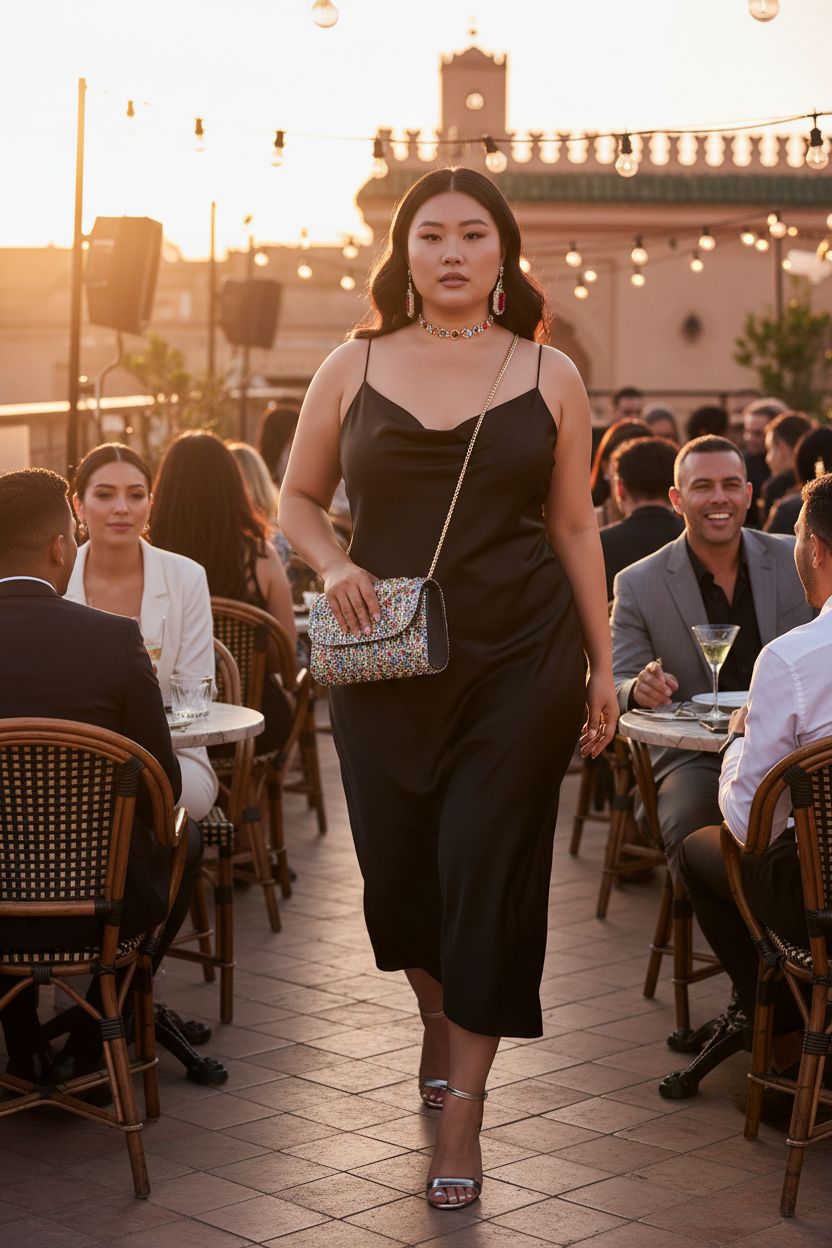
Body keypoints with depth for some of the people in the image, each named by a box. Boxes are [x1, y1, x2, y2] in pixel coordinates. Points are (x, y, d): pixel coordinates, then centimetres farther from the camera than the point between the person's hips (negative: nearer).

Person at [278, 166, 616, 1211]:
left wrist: (601, 669, 5)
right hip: (384, 665, 2)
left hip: (520, 663, -1)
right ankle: (438, 1018, 41)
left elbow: (575, 528, 6)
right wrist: (334, 566, -8)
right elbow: (297, 499, 13)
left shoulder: (548, 376, 3)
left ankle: (463, 1105, 10)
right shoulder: (354, 368, 4)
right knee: (397, 869, 9)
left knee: (487, 872, -2)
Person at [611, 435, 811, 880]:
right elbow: (613, 685, 2)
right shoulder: (638, 585, 2)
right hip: (694, 756, -1)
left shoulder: (795, 560, 7)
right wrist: (640, 688, -22)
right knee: (690, 826, -32)